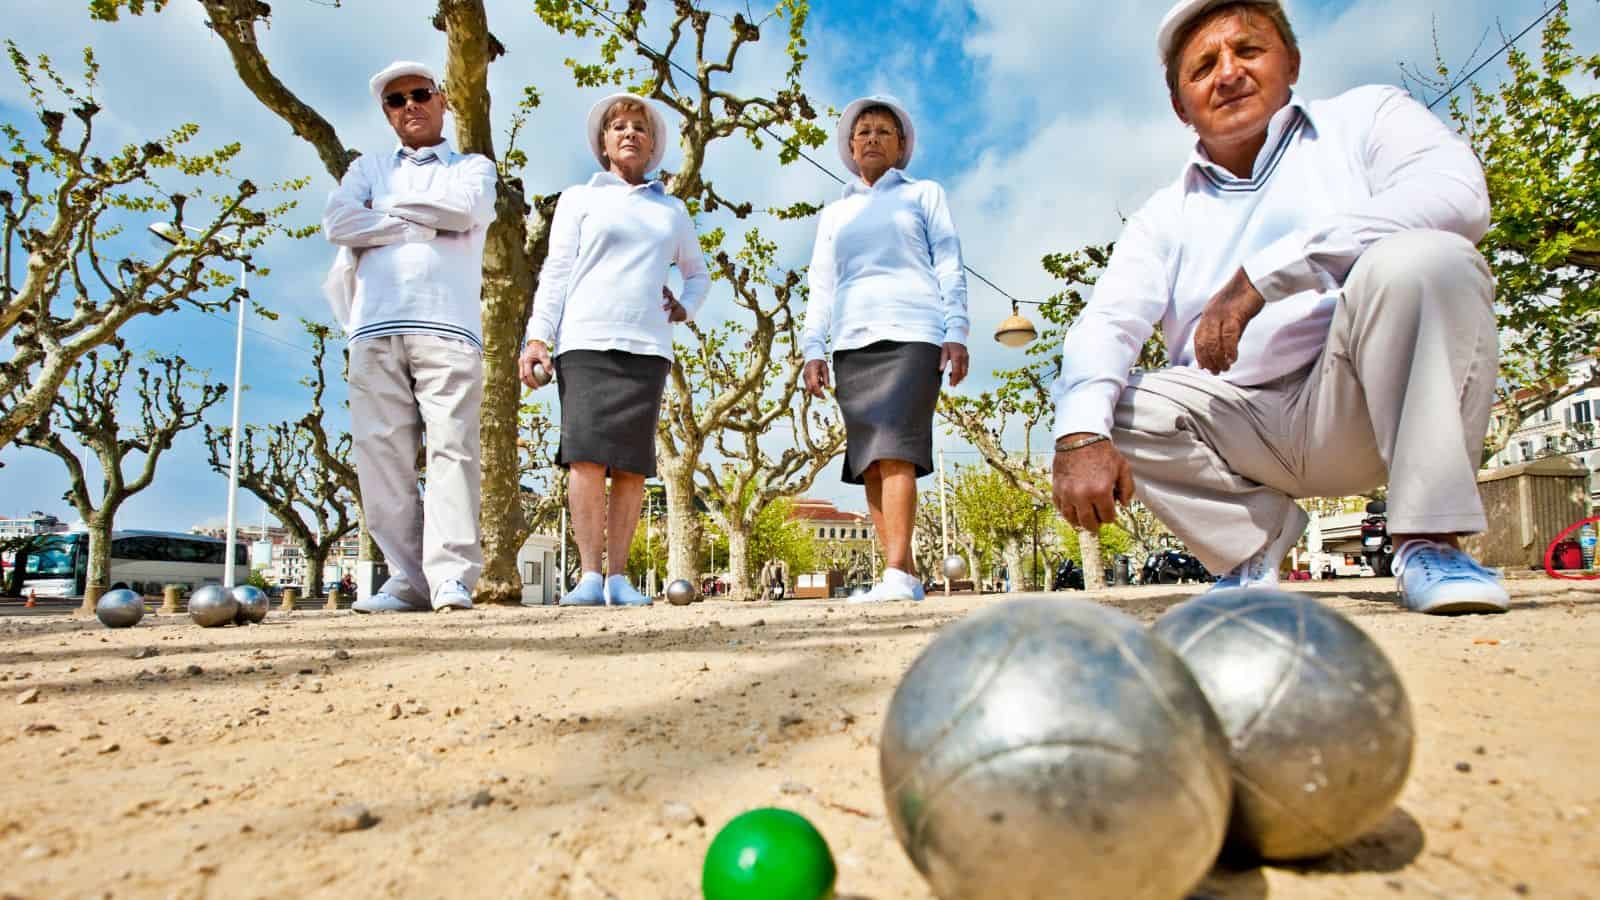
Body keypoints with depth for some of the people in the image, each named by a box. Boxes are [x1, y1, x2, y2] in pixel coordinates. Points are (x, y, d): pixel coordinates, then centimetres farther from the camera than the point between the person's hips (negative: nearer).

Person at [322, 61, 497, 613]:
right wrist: (426, 226, 1)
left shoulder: (473, 167, 21)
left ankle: (453, 578, -17)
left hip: (448, 325, -3)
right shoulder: (369, 169, 27)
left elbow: (466, 209, -4)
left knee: (452, 447, -13)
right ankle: (407, 578, -4)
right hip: (375, 327, 3)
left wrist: (386, 208, 6)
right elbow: (338, 223, 6)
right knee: (382, 454, -6)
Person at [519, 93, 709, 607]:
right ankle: (589, 578, -12)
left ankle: (619, 579, -1)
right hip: (585, 341, -2)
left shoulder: (673, 211, 23)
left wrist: (686, 307, 12)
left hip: (647, 347, 2)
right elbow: (556, 272, 7)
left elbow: (698, 273, 34)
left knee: (632, 465, -5)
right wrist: (537, 335, -6)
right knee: (586, 456, -14)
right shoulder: (579, 199, 16)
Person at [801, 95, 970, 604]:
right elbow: (820, 285, 20)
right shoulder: (834, 214, 27)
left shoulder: (924, 194, 19)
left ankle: (896, 575, -24)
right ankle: (908, 578, -4)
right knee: (868, 462, -6)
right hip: (852, 342, 4)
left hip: (911, 333, -4)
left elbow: (949, 265, 9)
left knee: (893, 449, -20)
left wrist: (956, 332, -5)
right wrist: (813, 349, 7)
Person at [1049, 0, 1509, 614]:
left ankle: (1429, 541, -19)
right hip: (1244, 425, 3)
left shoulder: (1363, 119, 6)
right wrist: (1081, 437, -25)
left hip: (1364, 403, -3)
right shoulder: (1166, 215, 13)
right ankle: (1257, 533, 2)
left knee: (1419, 259, -28)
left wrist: (1262, 275, -25)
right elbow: (1106, 323, -4)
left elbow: (1455, 194, -16)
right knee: (1092, 405, -14)